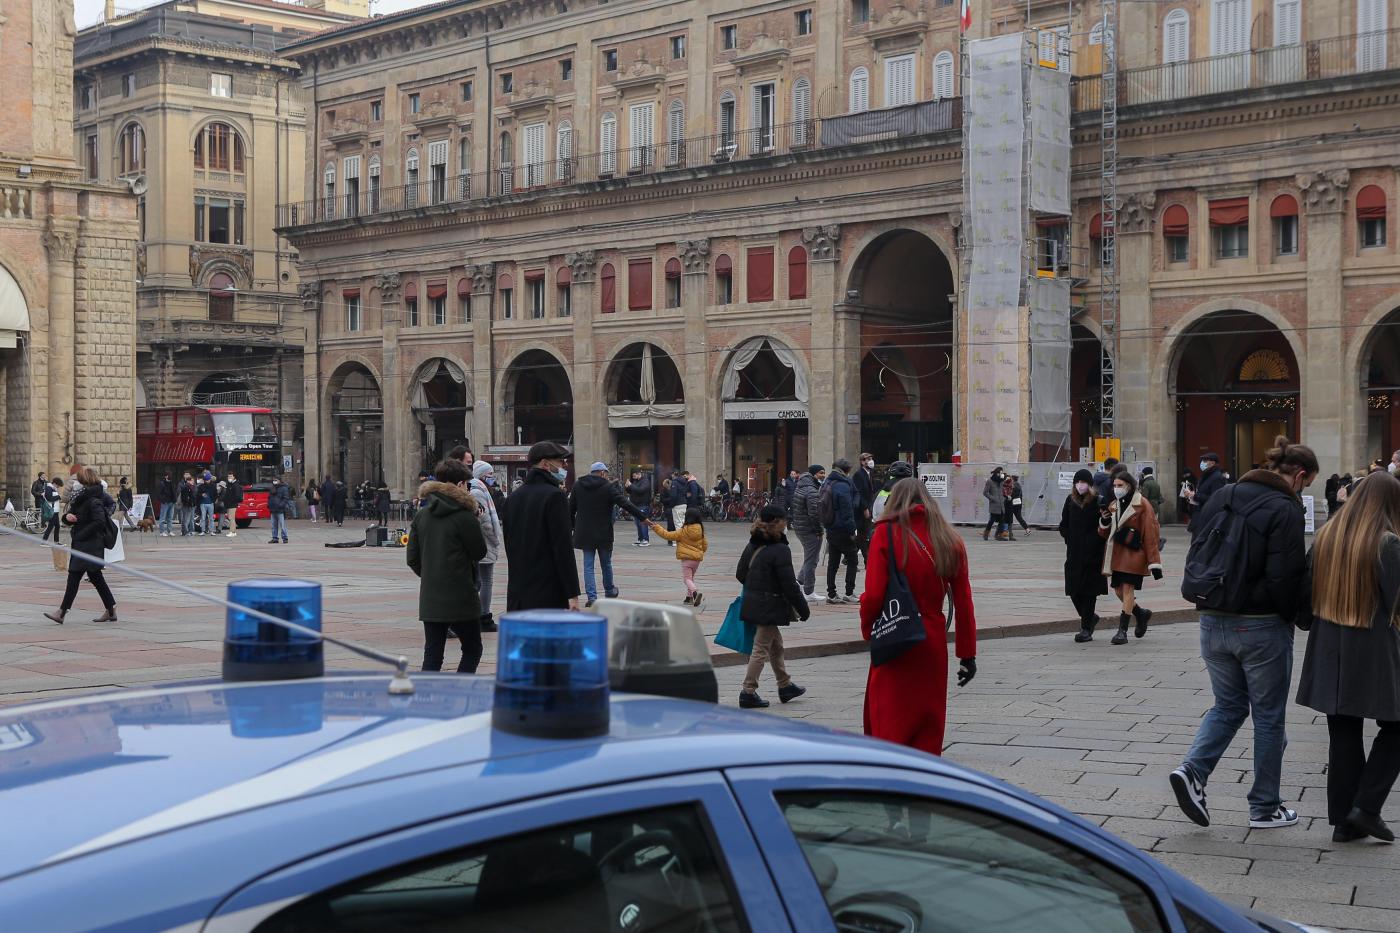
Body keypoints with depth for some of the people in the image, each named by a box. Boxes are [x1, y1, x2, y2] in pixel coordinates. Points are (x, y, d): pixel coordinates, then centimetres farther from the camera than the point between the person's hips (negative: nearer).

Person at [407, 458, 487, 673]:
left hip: (429, 600, 5)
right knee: (472, 651, 9)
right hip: (461, 598, -5)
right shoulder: (464, 516, -13)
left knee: (432, 656, 9)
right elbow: (480, 552, -1)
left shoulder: (422, 515, 5)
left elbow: (413, 558, 7)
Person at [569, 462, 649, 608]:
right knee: (606, 563, 16)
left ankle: (592, 596, -7)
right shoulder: (608, 487, -10)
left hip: (584, 534, 2)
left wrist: (573, 526, 18)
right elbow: (625, 504, -16)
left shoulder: (577, 486, 3)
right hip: (603, 533, -2)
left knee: (588, 565, 3)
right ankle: (609, 591, 31)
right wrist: (643, 517, -13)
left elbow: (571, 510, 7)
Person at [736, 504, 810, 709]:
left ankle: (785, 686, 32)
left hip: (752, 604, 9)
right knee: (761, 649, -2)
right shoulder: (780, 550, -18)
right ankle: (748, 692, 0)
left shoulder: (752, 546, 6)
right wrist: (803, 609, -8)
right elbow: (789, 585, -17)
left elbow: (740, 574, 13)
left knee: (776, 645, 21)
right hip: (770, 606, -9)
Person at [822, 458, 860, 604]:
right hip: (843, 530, -8)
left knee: (832, 562, 11)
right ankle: (849, 593, 2)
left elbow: (820, 507, 17)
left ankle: (831, 594, 11)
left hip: (830, 530, 8)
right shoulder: (843, 486, -18)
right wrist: (852, 531, -15)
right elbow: (847, 511, -20)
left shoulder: (827, 484, 11)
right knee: (852, 560, 3)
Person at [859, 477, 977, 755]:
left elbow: (873, 595, -14)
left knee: (888, 727, 4)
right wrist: (968, 654, 10)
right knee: (928, 729, 13)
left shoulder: (885, 534, -7)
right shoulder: (950, 540, 4)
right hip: (933, 643, 3)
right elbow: (964, 603, 5)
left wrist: (867, 630, 4)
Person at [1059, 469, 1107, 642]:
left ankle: (1086, 629, 3)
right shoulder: (1070, 500, 8)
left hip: (1092, 554, -5)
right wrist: (1070, 539, 3)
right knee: (1074, 589, 6)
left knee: (1088, 590, -2)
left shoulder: (1098, 501, -7)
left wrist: (1092, 542, -12)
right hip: (1074, 553, 5)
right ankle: (1090, 617, 29)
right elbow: (1063, 525, 15)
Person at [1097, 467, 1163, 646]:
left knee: (1128, 588, -10)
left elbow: (1151, 534, -9)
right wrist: (1104, 521, -9)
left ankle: (1122, 630, -8)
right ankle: (1142, 614, 32)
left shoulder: (1142, 505, -6)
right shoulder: (1113, 505, 13)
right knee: (1118, 589, 7)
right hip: (1116, 553, 7)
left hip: (1134, 553, -7)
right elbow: (1104, 534, 15)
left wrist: (1154, 563, -14)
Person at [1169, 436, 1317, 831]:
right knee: (1268, 715, 9)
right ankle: (1264, 808, 17)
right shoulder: (1284, 510, -15)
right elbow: (1284, 578, -20)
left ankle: (1193, 769, -3)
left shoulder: (1221, 499, 7)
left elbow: (1194, 560, 10)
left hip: (1213, 622, 6)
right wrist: (1295, 614, -3)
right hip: (1262, 628, -6)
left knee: (1228, 705, 19)